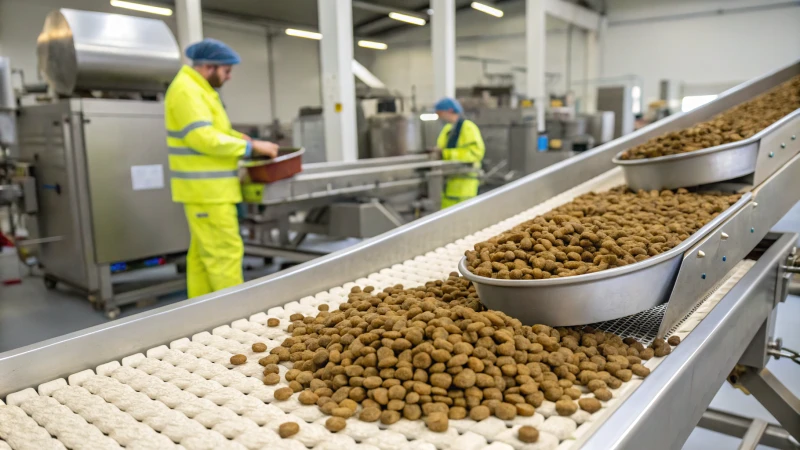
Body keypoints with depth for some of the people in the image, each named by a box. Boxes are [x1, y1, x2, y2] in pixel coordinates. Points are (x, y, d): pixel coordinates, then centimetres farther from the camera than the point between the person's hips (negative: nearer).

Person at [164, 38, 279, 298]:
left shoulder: (197, 89, 19)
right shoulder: (186, 91, -15)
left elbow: (216, 130, 28)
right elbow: (204, 138, -24)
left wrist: (248, 141, 12)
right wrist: (251, 147, -16)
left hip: (206, 188, 11)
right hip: (206, 189, -11)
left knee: (203, 253, 13)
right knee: (225, 252, -9)